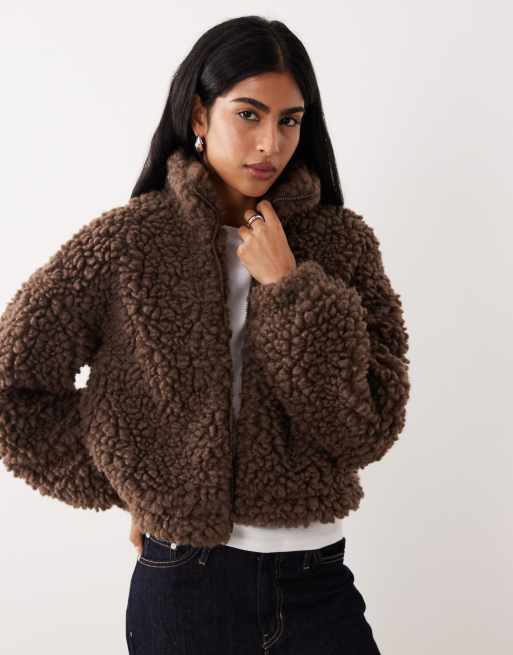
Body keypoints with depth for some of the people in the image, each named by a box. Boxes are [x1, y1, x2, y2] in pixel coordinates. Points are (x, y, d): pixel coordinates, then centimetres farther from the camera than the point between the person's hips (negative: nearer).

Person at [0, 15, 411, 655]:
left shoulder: (342, 241, -3)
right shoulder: (129, 242, -9)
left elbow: (368, 428, -9)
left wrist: (288, 287, -15)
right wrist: (131, 488, -3)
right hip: (186, 583, -1)